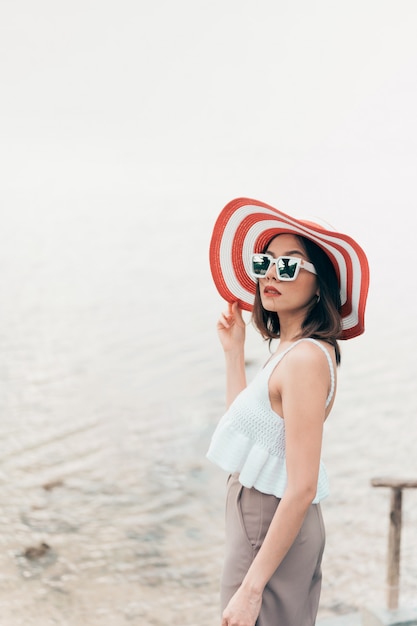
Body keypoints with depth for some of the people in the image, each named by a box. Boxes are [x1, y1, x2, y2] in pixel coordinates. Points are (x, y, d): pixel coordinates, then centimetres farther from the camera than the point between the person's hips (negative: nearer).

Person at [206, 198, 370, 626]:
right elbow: (245, 424, 15)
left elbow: (302, 489, -25)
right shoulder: (288, 349, 7)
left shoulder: (305, 358, -22)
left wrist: (250, 588, -23)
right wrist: (233, 351, 13)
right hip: (260, 516, 9)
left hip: (271, 529, -9)